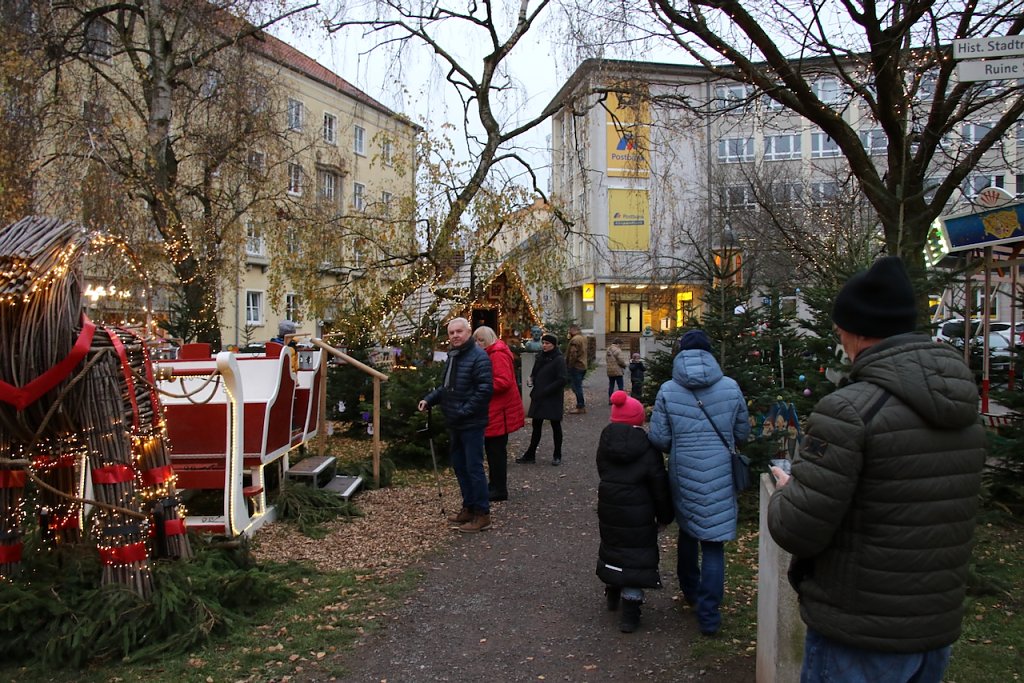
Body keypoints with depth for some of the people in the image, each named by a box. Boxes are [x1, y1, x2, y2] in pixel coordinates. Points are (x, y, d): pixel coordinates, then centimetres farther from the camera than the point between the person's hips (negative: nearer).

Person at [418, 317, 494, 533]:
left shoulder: (478, 356, -16)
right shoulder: (452, 356, 14)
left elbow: (485, 390, -22)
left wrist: (463, 411, -23)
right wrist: (429, 399, 7)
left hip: (471, 424, -9)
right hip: (454, 424, 9)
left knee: (474, 468, -4)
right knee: (459, 466, 16)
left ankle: (482, 514, 6)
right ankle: (469, 508, 29)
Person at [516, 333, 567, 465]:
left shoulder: (558, 360, -11)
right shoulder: (540, 357, 9)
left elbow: (561, 380, -17)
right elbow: (535, 374, 21)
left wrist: (545, 391, -19)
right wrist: (532, 380, -2)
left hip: (553, 399, -6)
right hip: (538, 397, 6)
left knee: (555, 426, 7)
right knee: (536, 426, 11)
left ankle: (557, 456, 18)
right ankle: (530, 455, 17)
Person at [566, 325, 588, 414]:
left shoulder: (575, 339, -18)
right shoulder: (583, 338, 14)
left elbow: (573, 354, -22)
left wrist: (569, 366, -16)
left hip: (576, 366, -10)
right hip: (583, 366, 10)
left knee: (576, 387, -4)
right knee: (578, 387, 16)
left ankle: (580, 407, -1)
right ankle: (582, 405, 21)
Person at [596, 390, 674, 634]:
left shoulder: (605, 444, -2)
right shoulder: (647, 449, -14)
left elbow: (603, 474, 7)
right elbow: (659, 486, -7)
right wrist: (664, 515, 5)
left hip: (608, 509, 4)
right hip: (638, 513, -4)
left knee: (612, 546, 22)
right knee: (636, 556, 5)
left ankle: (613, 592, 42)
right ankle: (629, 611, 6)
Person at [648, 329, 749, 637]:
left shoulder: (668, 391, -7)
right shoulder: (730, 387, -5)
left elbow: (659, 439, -6)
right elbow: (742, 433, 5)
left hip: (683, 475, 1)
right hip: (719, 476, -1)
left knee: (687, 532, 23)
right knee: (713, 544, 4)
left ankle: (690, 592, 41)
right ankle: (708, 615, 5)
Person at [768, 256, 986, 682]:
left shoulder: (849, 411, -23)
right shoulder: (967, 412, 1)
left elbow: (796, 531, -24)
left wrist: (785, 489, -2)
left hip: (859, 637, -7)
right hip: (939, 628, 7)